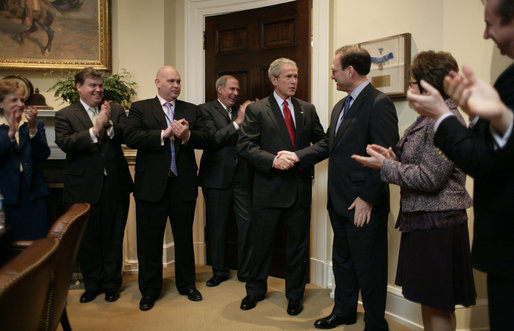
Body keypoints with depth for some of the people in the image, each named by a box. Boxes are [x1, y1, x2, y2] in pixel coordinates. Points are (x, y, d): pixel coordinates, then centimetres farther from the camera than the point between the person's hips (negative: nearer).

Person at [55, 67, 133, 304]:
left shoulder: (116, 111, 7)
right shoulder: (65, 115, 1)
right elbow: (64, 143, -15)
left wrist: (109, 125, -22)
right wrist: (94, 130, -22)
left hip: (114, 186, 1)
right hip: (84, 188, -1)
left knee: (113, 238, 11)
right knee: (87, 240, 11)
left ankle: (111, 284, 27)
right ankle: (92, 284, 29)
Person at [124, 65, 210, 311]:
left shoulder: (192, 110, 10)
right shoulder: (140, 108, 3)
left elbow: (205, 138, -2)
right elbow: (132, 138, -12)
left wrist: (187, 135, -21)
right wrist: (164, 133, -19)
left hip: (184, 184, 2)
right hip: (151, 184, -2)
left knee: (184, 236, 13)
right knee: (150, 239, 7)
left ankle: (186, 284, 30)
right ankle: (149, 289, 23)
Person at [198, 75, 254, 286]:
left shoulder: (240, 112, 14)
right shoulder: (206, 110, -2)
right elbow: (212, 139, -17)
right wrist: (237, 122, -19)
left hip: (241, 176, 4)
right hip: (217, 177, -4)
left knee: (247, 224, 0)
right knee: (217, 227, 8)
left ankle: (245, 271, 16)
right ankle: (219, 271, 25)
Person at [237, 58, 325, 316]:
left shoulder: (307, 109, 10)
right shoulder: (256, 110, -2)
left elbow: (321, 141, 11)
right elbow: (245, 146, -10)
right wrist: (272, 160, -23)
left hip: (300, 188, 3)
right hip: (268, 188, -3)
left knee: (298, 244, 12)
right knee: (261, 243, 11)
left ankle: (295, 295, 30)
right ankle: (255, 290, 32)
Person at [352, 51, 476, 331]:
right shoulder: (431, 116, 14)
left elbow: (429, 177, -22)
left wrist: (385, 165, -14)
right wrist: (394, 158, 1)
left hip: (436, 224, -10)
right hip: (422, 219, 10)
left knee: (438, 307, 3)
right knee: (428, 301, 19)